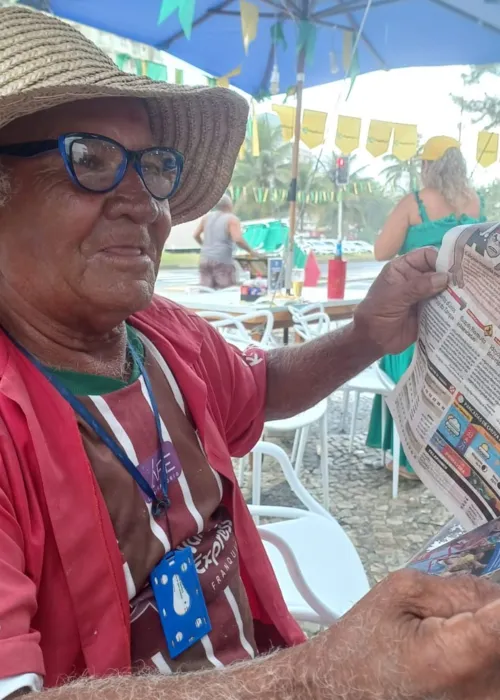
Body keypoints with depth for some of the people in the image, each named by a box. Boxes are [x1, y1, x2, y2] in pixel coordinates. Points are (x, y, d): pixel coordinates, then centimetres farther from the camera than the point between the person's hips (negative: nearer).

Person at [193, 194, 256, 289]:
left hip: (205, 259, 6)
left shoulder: (207, 217, 12)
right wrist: (250, 250, -2)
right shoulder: (232, 219, -4)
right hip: (222, 260, -6)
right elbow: (238, 240, -16)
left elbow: (195, 235, 18)